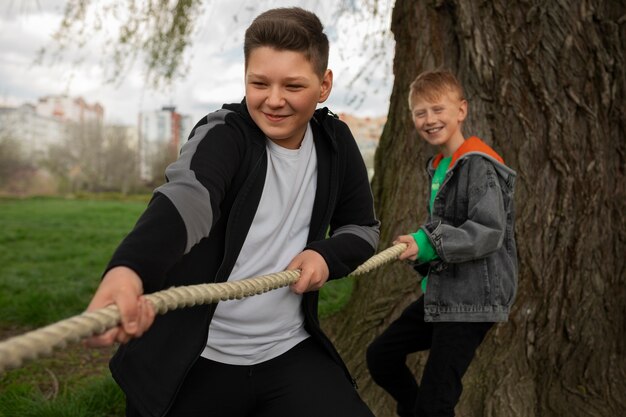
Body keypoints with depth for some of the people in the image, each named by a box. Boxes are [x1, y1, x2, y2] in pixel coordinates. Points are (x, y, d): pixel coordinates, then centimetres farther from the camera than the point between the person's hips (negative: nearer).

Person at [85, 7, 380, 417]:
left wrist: (327, 254, -11)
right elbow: (187, 197, -34)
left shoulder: (335, 141, 1)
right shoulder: (223, 133, -14)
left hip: (291, 354, 3)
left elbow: (363, 227, 11)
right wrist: (129, 268, -54)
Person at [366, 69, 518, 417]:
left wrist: (429, 244, -30)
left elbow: (490, 232, -24)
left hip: (472, 299, -9)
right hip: (440, 293, 9)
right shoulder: (439, 167, 13)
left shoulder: (478, 165, -16)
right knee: (380, 356, 15)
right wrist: (418, 248, 9)